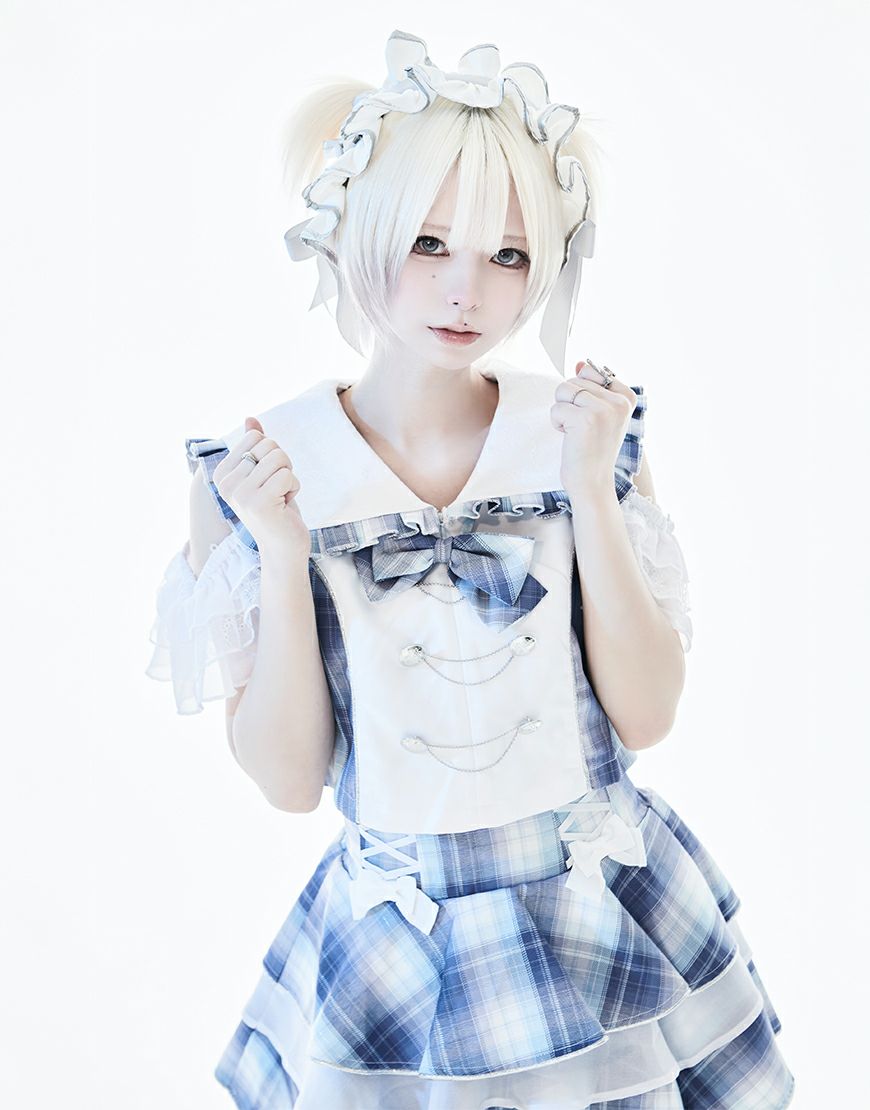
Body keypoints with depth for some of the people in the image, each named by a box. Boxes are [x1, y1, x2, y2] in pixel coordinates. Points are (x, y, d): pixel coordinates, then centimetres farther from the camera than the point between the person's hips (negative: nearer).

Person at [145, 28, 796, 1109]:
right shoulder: (253, 468, -11)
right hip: (398, 939, -1)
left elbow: (646, 716, -9)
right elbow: (289, 779, -11)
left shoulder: (584, 426, -7)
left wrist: (590, 491, -18)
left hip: (613, 912, 2)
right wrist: (283, 555, -23)